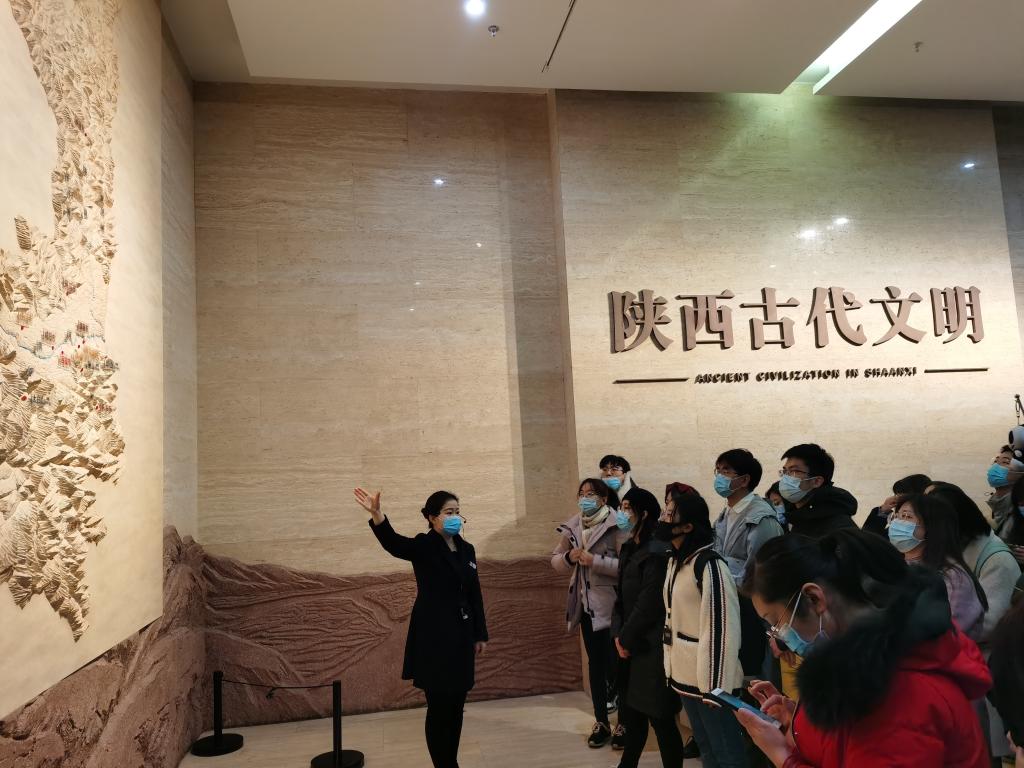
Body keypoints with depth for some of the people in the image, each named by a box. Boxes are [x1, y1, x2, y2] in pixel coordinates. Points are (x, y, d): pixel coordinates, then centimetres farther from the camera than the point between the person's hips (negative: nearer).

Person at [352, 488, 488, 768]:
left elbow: (475, 595, 13)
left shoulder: (467, 549, 8)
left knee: (456, 705, 13)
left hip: (461, 635, 6)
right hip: (433, 637, -6)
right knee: (439, 706, 1)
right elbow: (393, 543, -31)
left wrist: (480, 634, 13)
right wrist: (376, 514, -51)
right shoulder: (424, 547, -10)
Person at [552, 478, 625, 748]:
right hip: (586, 603, 6)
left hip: (611, 604, -6)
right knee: (595, 662, 15)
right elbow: (555, 560, 11)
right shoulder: (572, 526, 5)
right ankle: (601, 722, 28)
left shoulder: (617, 525, -13)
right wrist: (569, 557, -10)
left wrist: (595, 561, -24)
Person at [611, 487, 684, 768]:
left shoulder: (657, 551, -16)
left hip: (651, 646, -8)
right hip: (630, 644, 8)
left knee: (659, 716, -1)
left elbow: (650, 602, -18)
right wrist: (618, 634, 1)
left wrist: (627, 638, -9)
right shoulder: (628, 549, 13)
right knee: (632, 709, 16)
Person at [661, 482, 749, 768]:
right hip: (685, 674, 8)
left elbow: (722, 629, -21)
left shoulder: (709, 564, -20)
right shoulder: (675, 560, 8)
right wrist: (672, 666, 16)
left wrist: (716, 686, -20)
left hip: (710, 677, -8)